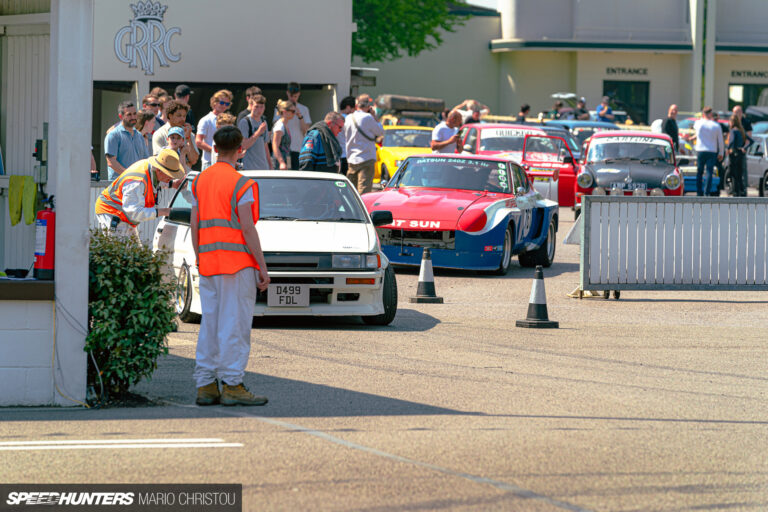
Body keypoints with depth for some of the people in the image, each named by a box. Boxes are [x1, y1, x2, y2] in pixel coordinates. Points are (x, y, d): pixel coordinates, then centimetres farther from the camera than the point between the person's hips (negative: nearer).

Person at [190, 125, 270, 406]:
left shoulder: (200, 181, 10)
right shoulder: (241, 185, -10)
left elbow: (194, 226, 11)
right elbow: (248, 229, -13)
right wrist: (262, 267, -8)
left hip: (208, 264, 7)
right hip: (237, 263, -7)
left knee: (209, 324, 10)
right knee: (235, 325, -4)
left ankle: (205, 385, 9)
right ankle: (232, 385, -6)